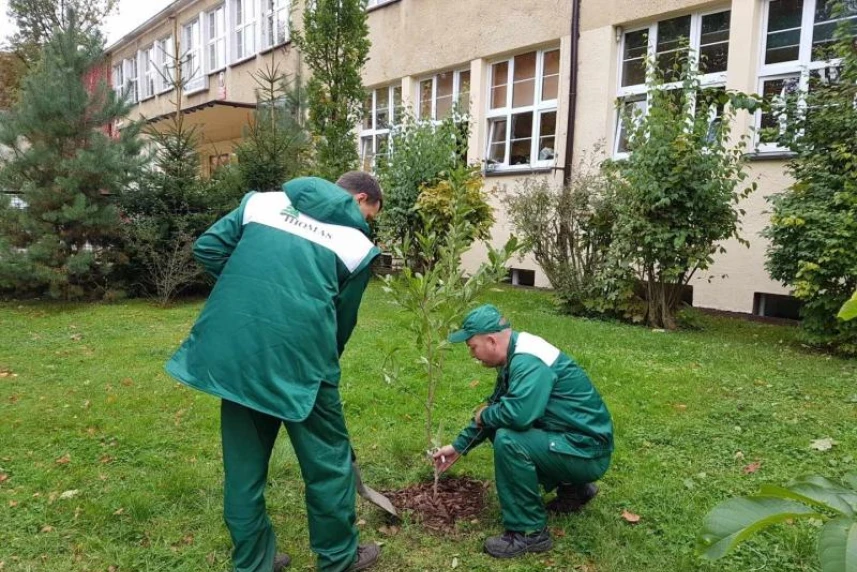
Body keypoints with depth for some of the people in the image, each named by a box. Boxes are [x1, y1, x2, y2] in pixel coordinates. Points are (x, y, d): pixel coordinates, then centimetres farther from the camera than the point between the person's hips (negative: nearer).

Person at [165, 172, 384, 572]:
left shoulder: (262, 202, 16)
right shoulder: (358, 243, 7)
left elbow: (206, 248, 11)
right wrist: (324, 364, 25)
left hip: (231, 348, 5)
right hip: (296, 355, -4)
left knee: (243, 464, 17)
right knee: (327, 459, 15)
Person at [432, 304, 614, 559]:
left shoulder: (530, 361, -25)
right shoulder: (514, 356, 6)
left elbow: (519, 413, -39)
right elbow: (497, 404, 17)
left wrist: (484, 416, -15)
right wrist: (459, 446, 19)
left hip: (586, 450, -10)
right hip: (569, 437, 10)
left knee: (507, 440, -27)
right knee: (497, 425, 16)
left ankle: (529, 532, -9)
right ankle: (573, 488, 22)